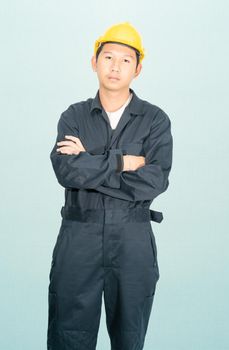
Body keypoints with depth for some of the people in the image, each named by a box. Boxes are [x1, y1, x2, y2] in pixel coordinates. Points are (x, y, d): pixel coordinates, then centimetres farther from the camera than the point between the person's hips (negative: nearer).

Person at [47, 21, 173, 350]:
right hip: (78, 237, 1)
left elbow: (155, 181, -13)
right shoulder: (74, 116, 5)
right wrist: (123, 161, -13)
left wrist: (88, 165, -12)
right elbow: (66, 171, -12)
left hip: (133, 240, 0)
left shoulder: (155, 120, 1)